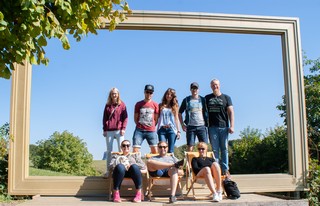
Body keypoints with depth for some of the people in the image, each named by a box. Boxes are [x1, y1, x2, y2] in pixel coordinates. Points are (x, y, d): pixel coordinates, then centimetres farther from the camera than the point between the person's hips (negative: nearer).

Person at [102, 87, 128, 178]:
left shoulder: (122, 104, 5)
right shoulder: (107, 105, 11)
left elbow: (125, 117, 2)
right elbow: (104, 118, 11)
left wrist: (123, 128, -7)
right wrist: (104, 129, 4)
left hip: (119, 130, -2)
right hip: (109, 131, 2)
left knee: (121, 150, -2)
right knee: (109, 150, 4)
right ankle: (108, 170, 9)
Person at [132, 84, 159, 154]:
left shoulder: (155, 105, 7)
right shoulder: (138, 104, 8)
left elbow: (156, 119, 10)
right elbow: (135, 118, 11)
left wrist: (151, 127, 4)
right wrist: (140, 126, 4)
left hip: (151, 131, 0)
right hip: (139, 130, 0)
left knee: (155, 151, -4)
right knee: (135, 151, -7)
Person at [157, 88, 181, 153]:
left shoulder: (175, 106, 13)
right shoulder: (161, 105, 12)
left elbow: (176, 118, 11)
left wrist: (178, 131, 5)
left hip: (172, 129, 0)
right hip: (162, 129, 0)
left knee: (171, 151, -2)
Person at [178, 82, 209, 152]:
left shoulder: (202, 99, 8)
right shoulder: (186, 100, 6)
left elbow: (206, 112, 12)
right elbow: (180, 113, 12)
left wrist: (207, 123, 2)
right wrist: (182, 124, 4)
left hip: (201, 126, 1)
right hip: (190, 127, -1)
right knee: (190, 147, 0)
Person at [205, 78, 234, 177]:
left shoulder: (226, 98, 9)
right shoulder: (207, 98, 13)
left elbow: (231, 112, 4)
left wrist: (232, 126, -6)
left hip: (224, 127, 0)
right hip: (212, 127, 1)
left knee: (224, 149, 2)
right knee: (215, 149, 0)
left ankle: (225, 169, 6)